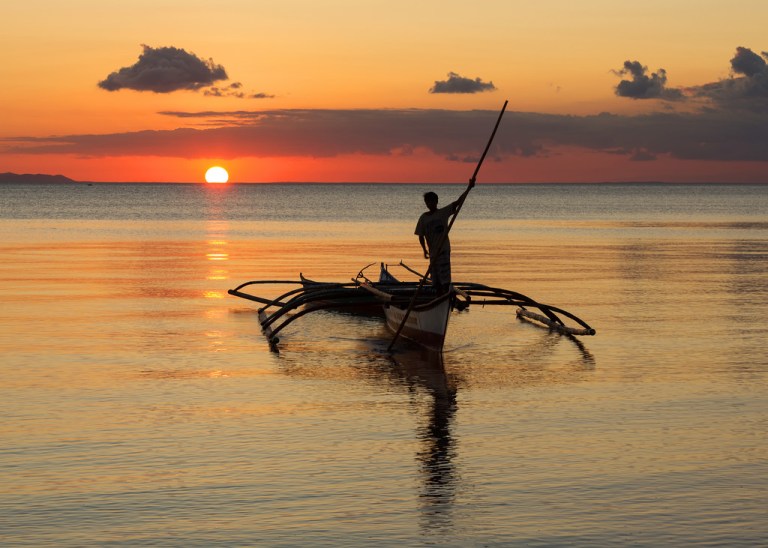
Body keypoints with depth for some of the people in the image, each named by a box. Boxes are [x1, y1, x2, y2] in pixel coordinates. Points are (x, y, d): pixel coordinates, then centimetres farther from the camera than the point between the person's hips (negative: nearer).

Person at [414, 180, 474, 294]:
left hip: (444, 250, -4)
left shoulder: (444, 213, -2)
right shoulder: (423, 218, 6)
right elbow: (421, 235, 10)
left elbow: (458, 202, -11)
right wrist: (425, 250, 2)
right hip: (433, 252, 4)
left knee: (445, 280, -11)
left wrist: (469, 188, -21)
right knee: (436, 280, 7)